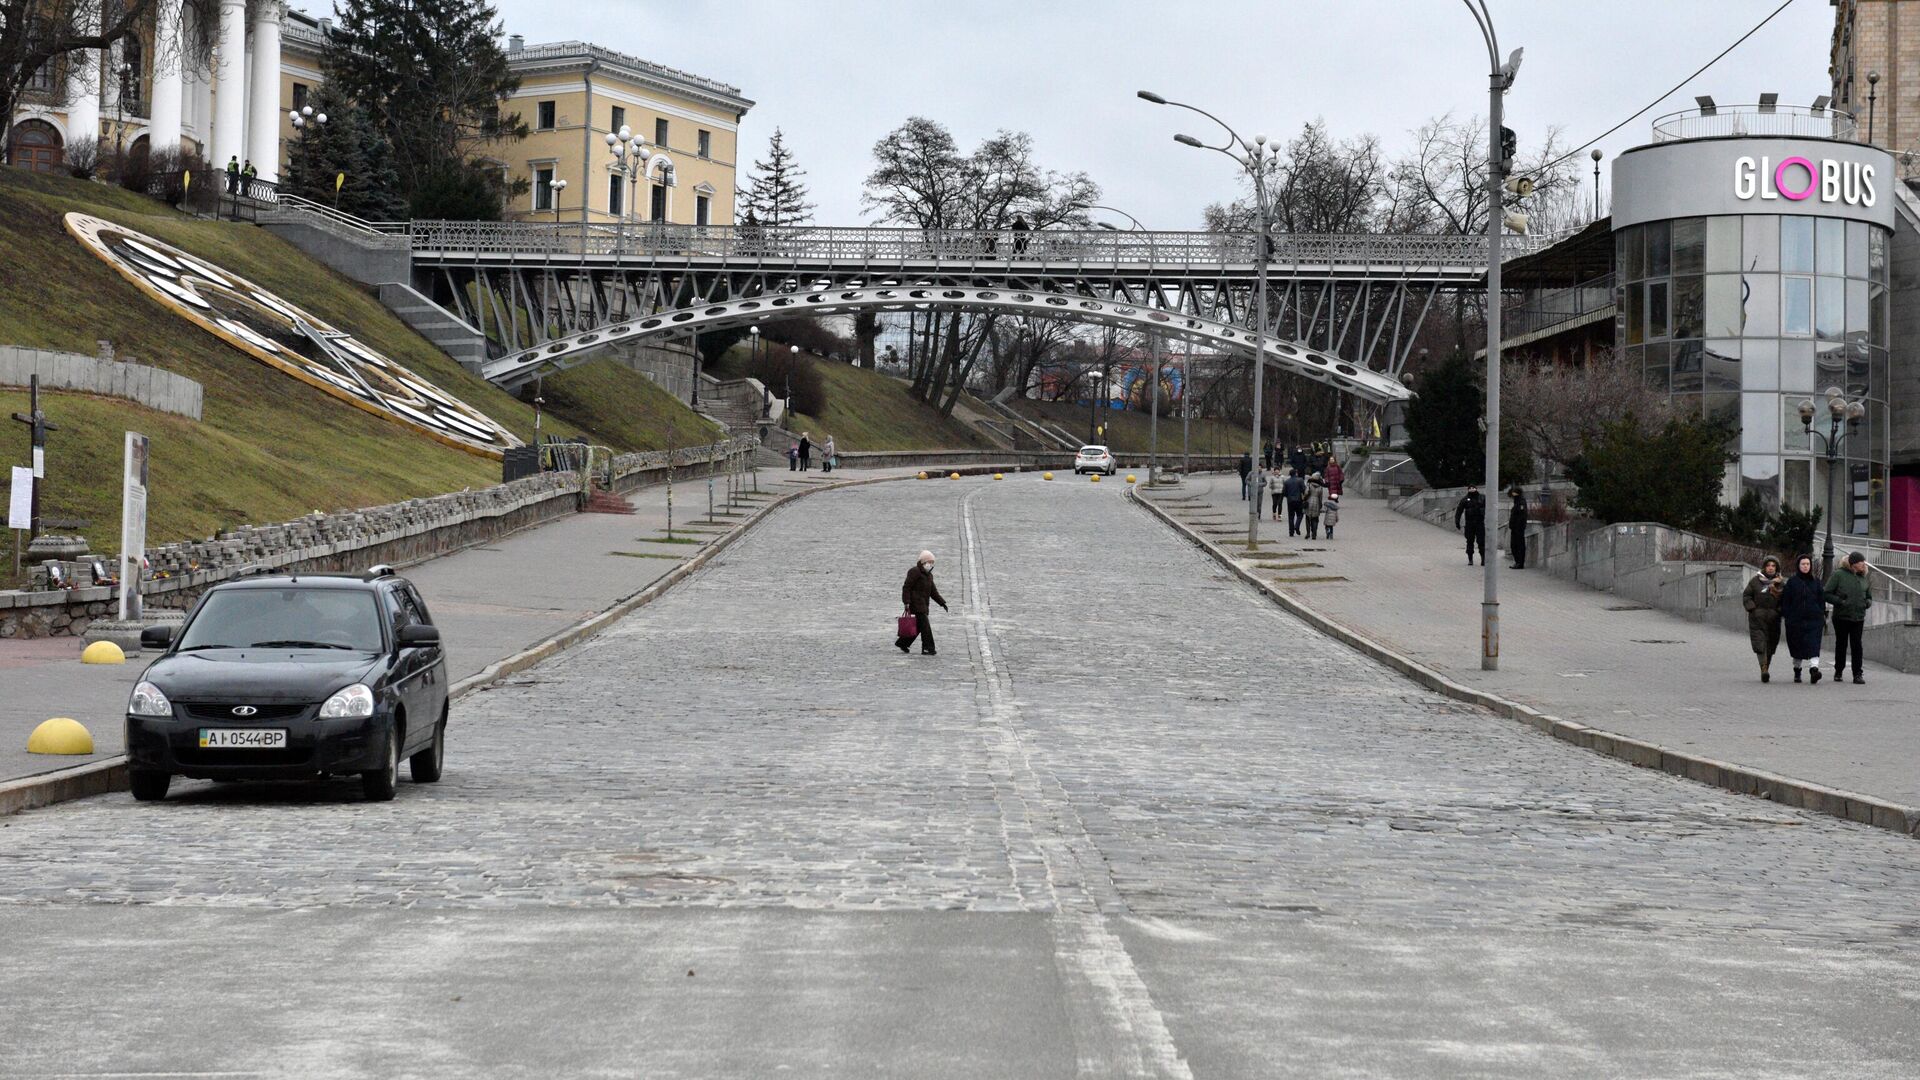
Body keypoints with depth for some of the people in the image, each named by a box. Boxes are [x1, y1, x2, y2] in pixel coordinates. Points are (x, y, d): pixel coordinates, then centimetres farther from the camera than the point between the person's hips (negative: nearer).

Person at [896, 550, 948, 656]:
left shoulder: (929, 575, 19)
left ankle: (901, 643, 23)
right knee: (925, 625, -12)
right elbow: (906, 587, -13)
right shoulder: (915, 572, -9)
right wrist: (906, 602, -21)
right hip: (916, 603, -10)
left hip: (923, 605, 10)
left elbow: (933, 592, 22)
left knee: (918, 627, 11)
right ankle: (927, 648, -11)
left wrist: (942, 603, 14)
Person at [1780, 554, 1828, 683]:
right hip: (1796, 619, 0)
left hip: (1814, 619, 0)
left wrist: (1823, 616, 5)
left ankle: (1814, 668, -29)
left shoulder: (1816, 582, 10)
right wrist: (1785, 617, -4)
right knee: (1797, 646, 8)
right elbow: (1785, 601, 3)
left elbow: (1822, 600, 11)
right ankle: (1797, 671, 24)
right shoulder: (1792, 582, 4)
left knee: (1813, 645, -15)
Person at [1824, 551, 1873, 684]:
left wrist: (1868, 602, -1)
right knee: (1841, 644, 7)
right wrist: (1840, 601, -19)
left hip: (1858, 618, 3)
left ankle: (1858, 674, -4)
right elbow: (1826, 594, -6)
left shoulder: (1863, 577, 11)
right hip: (1841, 617, -3)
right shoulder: (1838, 575, -4)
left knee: (1856, 645, -4)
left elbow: (1869, 596, 22)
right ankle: (1838, 671, 21)